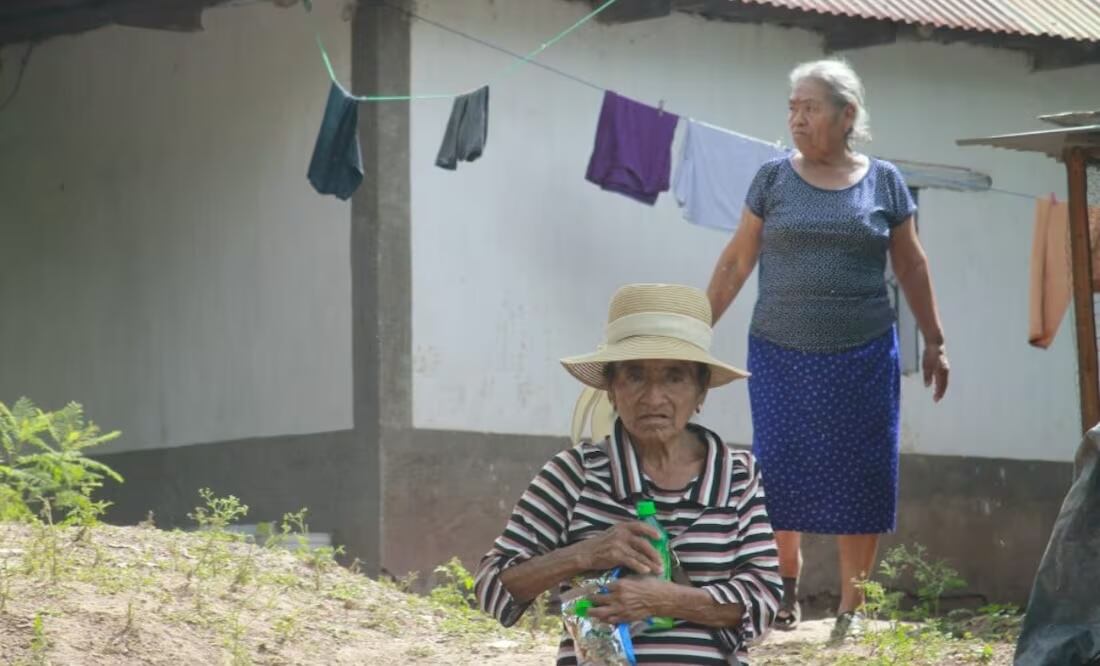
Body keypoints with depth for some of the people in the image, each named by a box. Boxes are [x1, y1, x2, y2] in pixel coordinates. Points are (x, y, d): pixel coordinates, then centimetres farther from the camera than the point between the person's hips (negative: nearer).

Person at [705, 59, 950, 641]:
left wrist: (934, 342, 10)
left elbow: (911, 267, 10)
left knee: (857, 479, 0)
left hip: (862, 358, 0)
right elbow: (736, 262, 6)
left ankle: (851, 608, 10)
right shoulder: (773, 178, 2)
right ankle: (786, 585, 21)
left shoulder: (884, 182, 2)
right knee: (779, 472, 1)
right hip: (781, 355, 0)